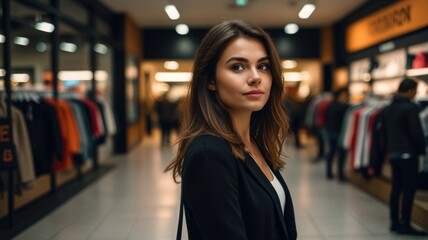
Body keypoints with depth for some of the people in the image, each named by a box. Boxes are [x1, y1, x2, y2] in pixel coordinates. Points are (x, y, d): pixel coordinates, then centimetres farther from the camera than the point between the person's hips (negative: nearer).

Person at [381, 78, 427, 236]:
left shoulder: (387, 109, 11)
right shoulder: (410, 108, -15)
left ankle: (395, 222, 17)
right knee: (409, 189, -3)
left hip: (393, 154, 8)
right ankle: (404, 225, -1)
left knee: (396, 188, 12)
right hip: (408, 154, -8)